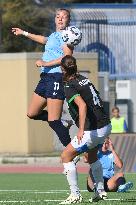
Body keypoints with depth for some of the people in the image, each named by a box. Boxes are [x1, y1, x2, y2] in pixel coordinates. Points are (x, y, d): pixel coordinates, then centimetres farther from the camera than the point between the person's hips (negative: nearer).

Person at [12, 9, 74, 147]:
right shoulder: (54, 36, 21)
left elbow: (68, 56, -20)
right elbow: (43, 39, 45)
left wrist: (46, 63, -21)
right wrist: (24, 33, 54)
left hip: (56, 77, -10)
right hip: (45, 77, 10)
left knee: (53, 121, -16)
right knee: (32, 113, 16)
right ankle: (64, 124, 24)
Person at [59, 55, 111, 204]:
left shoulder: (70, 87, -14)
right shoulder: (84, 79, 10)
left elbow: (82, 105, -31)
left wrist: (81, 129, -39)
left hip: (93, 131, -9)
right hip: (106, 126, 9)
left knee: (66, 156, 2)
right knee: (92, 156, 32)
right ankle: (100, 191, 34)